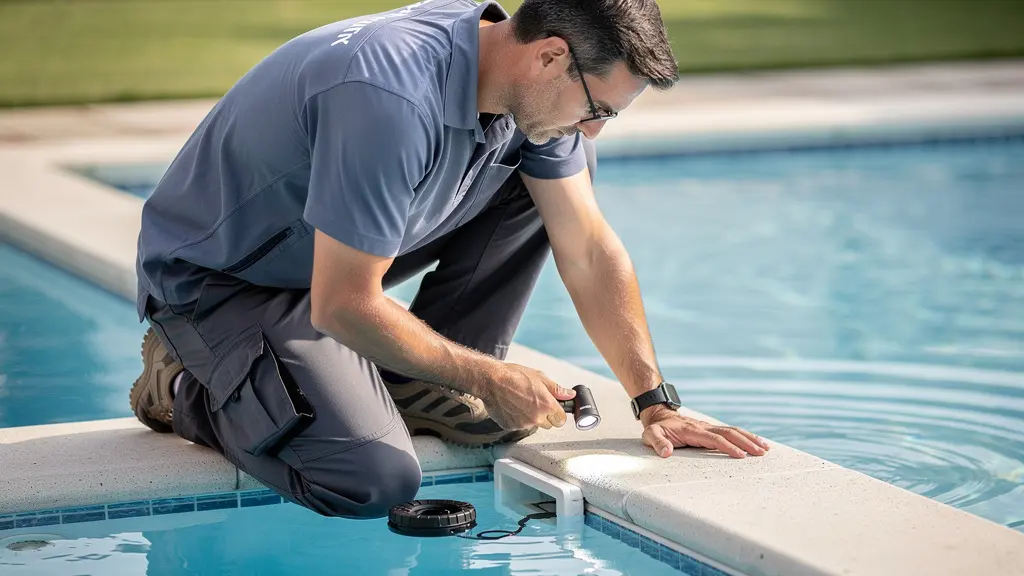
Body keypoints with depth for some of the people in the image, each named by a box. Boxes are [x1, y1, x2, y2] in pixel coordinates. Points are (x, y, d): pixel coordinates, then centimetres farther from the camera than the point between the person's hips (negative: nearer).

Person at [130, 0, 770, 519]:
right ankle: (187, 387, 1)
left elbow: (589, 251, -1)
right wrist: (491, 378, -19)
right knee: (375, 480, -25)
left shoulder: (529, 90, -10)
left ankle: (417, 385, 4)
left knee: (555, 173, -3)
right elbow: (342, 307, -31)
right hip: (217, 279, -8)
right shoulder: (393, 97, -37)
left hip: (342, 252, 8)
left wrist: (657, 403, -5)